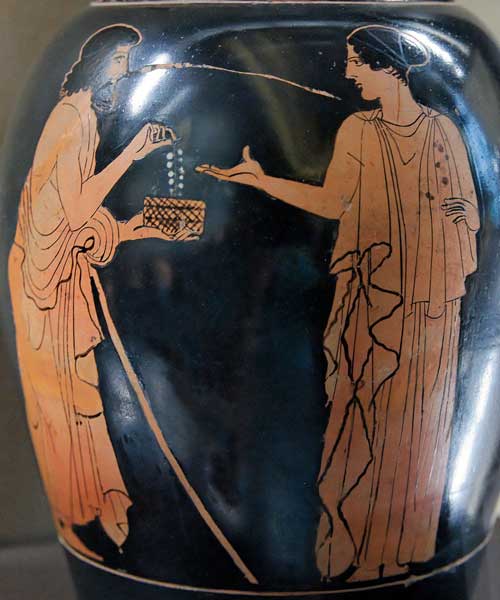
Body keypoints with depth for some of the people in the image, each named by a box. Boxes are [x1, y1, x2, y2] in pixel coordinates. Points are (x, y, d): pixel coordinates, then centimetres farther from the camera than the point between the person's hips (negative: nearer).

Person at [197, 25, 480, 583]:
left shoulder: (442, 128, 3)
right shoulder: (356, 129, 6)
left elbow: (469, 207, 8)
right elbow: (332, 203, 3)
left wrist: (460, 214, -14)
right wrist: (261, 178, -3)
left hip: (431, 293, 0)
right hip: (373, 289, 0)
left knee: (419, 410, 8)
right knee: (367, 406, 4)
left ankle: (406, 536, 26)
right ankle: (357, 538, 21)